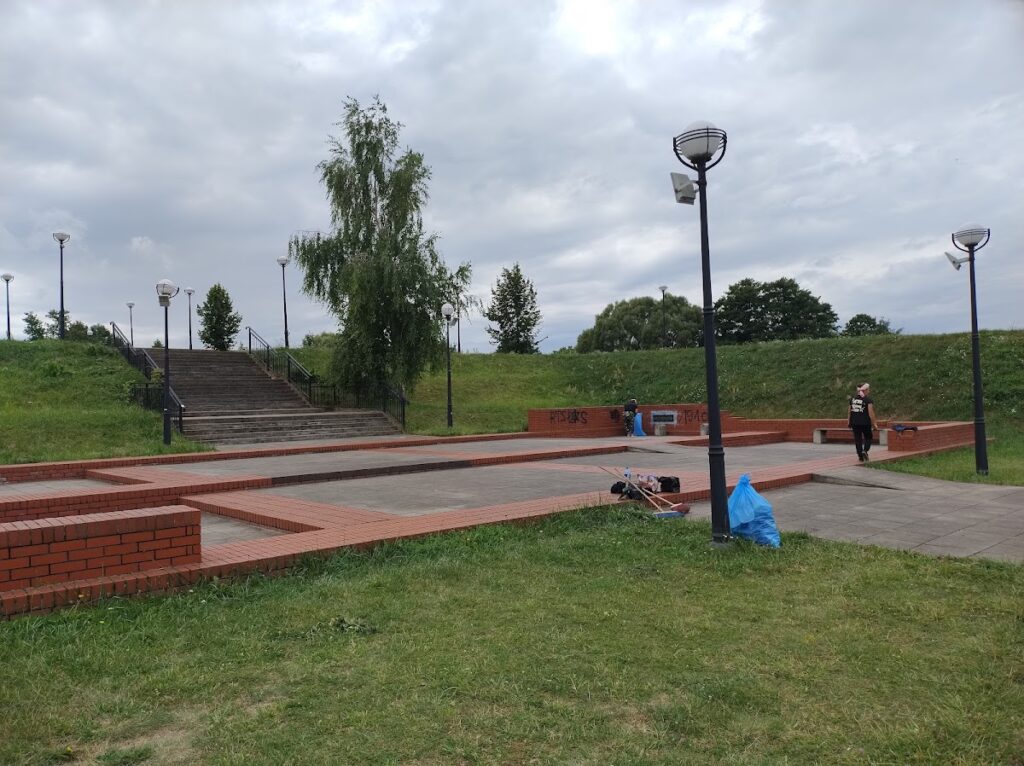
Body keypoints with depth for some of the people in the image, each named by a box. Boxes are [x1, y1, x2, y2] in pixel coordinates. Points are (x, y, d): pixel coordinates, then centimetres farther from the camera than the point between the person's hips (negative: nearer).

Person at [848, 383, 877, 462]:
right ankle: (865, 451, -11)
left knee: (858, 439, 8)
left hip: (855, 423, 4)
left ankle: (861, 457, 9)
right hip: (865, 422, -4)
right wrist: (874, 423, -7)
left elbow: (850, 411, 11)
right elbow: (871, 413, -13)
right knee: (868, 438, 13)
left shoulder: (852, 398, 7)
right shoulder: (868, 400, -9)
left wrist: (849, 421, 19)